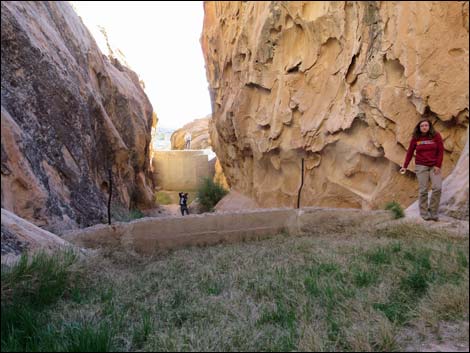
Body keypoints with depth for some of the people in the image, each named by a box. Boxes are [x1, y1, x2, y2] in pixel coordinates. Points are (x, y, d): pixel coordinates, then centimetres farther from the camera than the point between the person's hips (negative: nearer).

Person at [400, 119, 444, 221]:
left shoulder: (436, 136, -1)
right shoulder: (415, 138, 1)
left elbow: (440, 151, -1)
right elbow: (410, 153, 5)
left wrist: (438, 165, -8)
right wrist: (405, 166, 1)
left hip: (434, 166, 1)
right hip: (421, 166, 0)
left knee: (437, 188, -11)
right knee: (423, 190, -3)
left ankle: (433, 212, 2)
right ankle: (424, 213, 6)